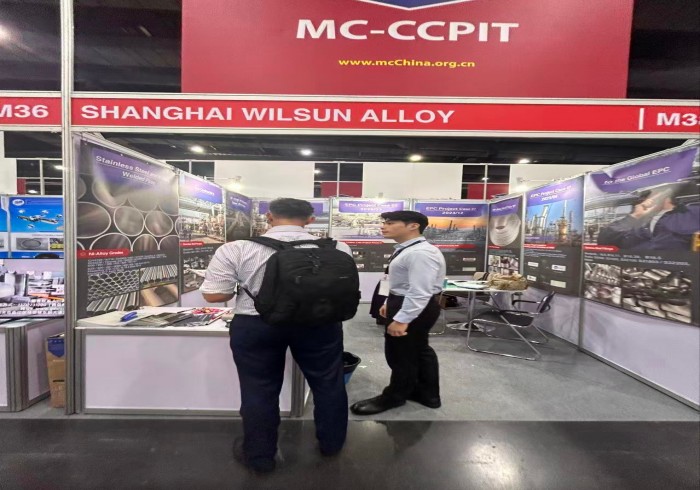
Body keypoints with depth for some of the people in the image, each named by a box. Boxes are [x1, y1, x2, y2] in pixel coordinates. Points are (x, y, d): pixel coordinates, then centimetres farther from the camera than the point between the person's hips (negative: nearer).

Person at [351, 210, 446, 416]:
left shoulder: (421, 253, -25)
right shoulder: (407, 250, 9)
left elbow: (420, 291, -29)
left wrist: (401, 319, -29)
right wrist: (390, 304, 21)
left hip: (415, 308, -11)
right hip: (405, 303, 11)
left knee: (401, 353, 5)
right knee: (418, 350, 21)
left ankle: (393, 397, 25)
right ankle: (427, 394, 37)